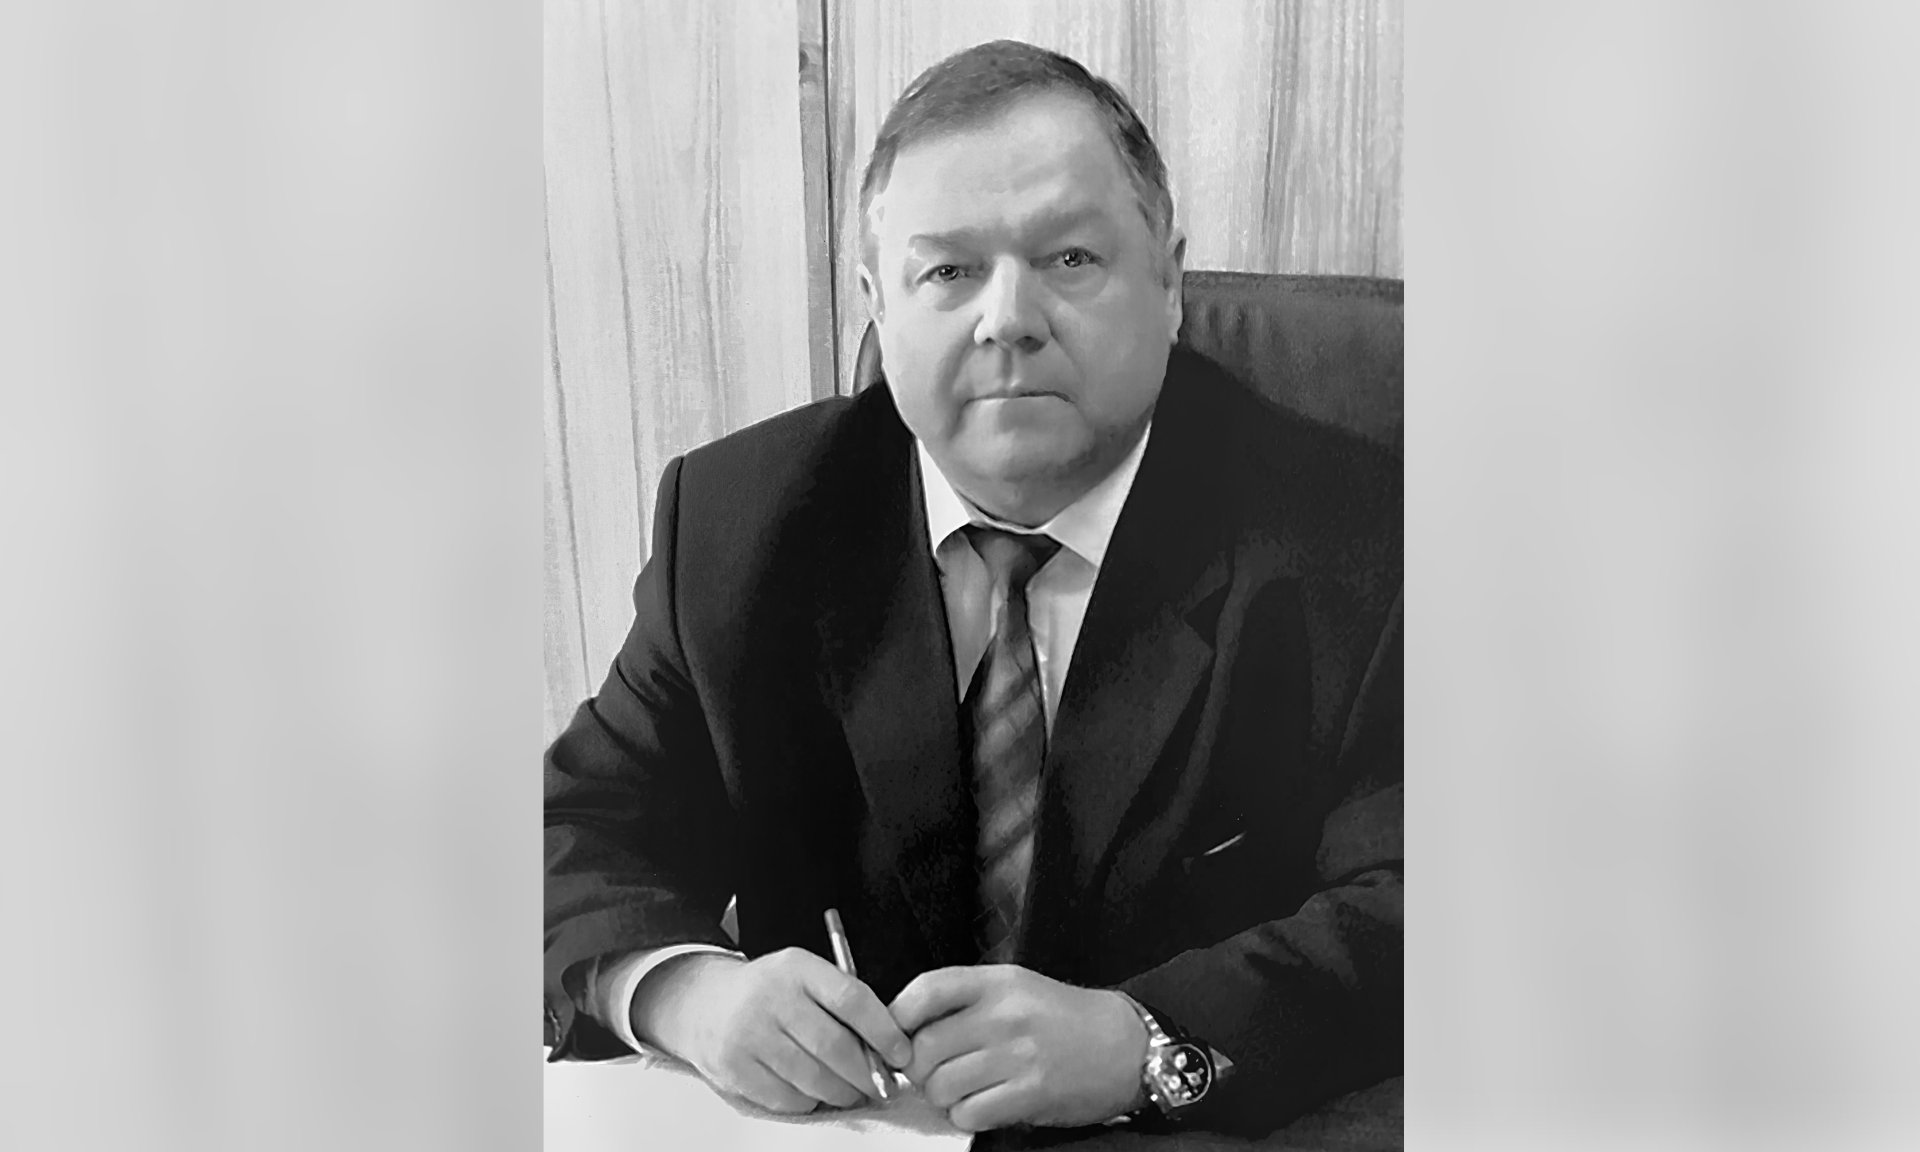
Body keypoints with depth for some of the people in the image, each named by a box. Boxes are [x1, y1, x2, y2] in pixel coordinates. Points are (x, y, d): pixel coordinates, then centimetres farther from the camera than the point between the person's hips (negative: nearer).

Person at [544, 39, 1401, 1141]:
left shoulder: (1343, 541, -9)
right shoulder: (738, 519, 0)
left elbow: (1400, 911, -14)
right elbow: (589, 824, 2)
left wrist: (1136, 1041, -29)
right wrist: (689, 989, -18)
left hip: (1202, 1134, 0)